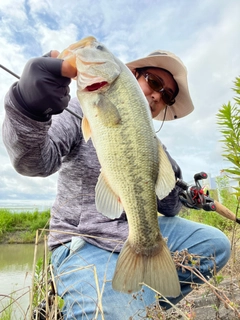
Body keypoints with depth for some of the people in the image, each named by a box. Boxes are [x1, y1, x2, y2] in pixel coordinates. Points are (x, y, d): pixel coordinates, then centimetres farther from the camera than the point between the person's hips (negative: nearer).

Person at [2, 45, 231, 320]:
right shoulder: (84, 112, -5)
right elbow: (35, 162, -23)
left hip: (140, 234, 7)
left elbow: (168, 210, 7)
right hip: (86, 242, -6)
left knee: (215, 245, 1)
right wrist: (30, 105, -40)